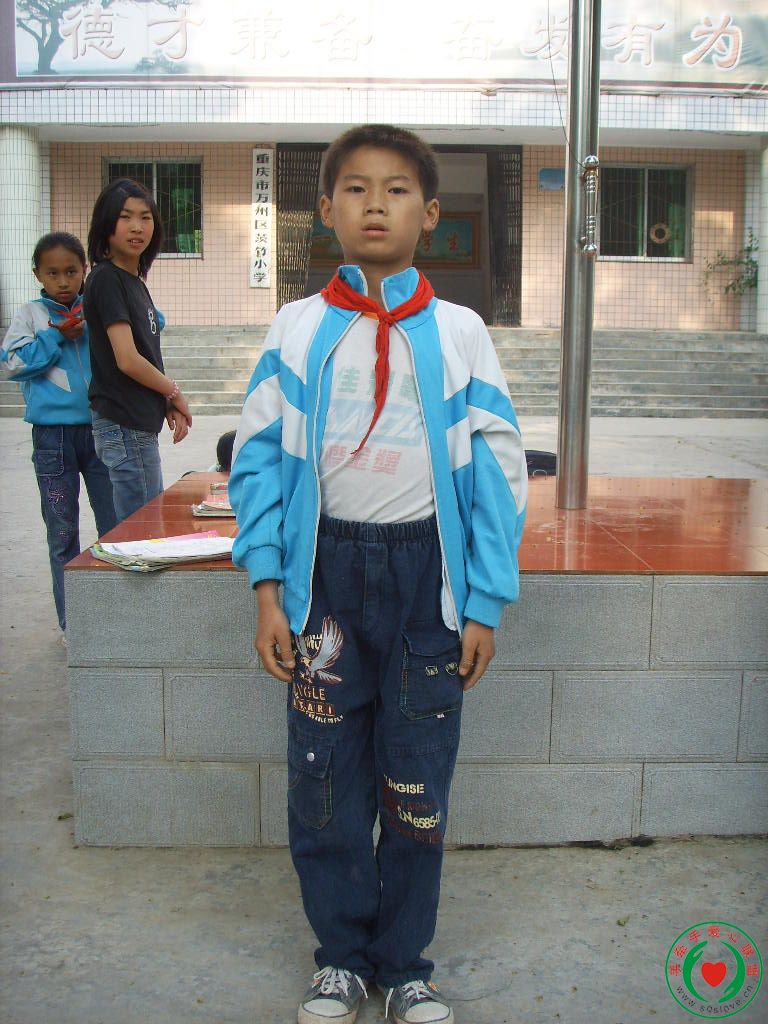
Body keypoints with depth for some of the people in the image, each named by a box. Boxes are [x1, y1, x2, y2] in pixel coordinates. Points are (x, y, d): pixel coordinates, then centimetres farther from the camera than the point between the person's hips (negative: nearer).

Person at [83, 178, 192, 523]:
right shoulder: (106, 278, -12)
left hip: (140, 423, 9)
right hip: (124, 426, -9)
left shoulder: (135, 281, 14)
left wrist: (169, 405, 4)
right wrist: (174, 393, -5)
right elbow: (127, 360, -18)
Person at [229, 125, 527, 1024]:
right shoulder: (298, 328, 3)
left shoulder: (459, 333, 2)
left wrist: (485, 604, -2)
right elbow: (260, 455, 2)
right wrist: (267, 587, -4)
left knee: (417, 782, 8)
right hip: (326, 565, 1)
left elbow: (496, 469, 2)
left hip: (425, 568, 0)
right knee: (324, 781, 8)